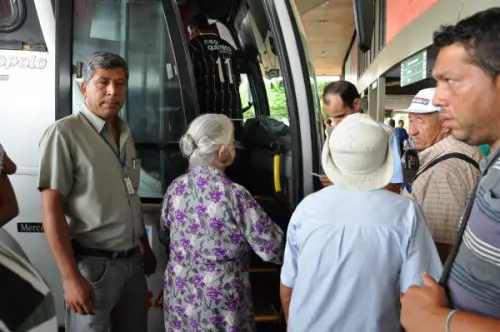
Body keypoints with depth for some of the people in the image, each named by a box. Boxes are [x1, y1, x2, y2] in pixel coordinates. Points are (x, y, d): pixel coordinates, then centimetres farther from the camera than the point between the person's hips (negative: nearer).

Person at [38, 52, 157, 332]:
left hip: (132, 260, 7)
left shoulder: (125, 133, 9)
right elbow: (51, 208, -15)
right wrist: (71, 277, -19)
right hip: (93, 264, -6)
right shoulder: (65, 133, -13)